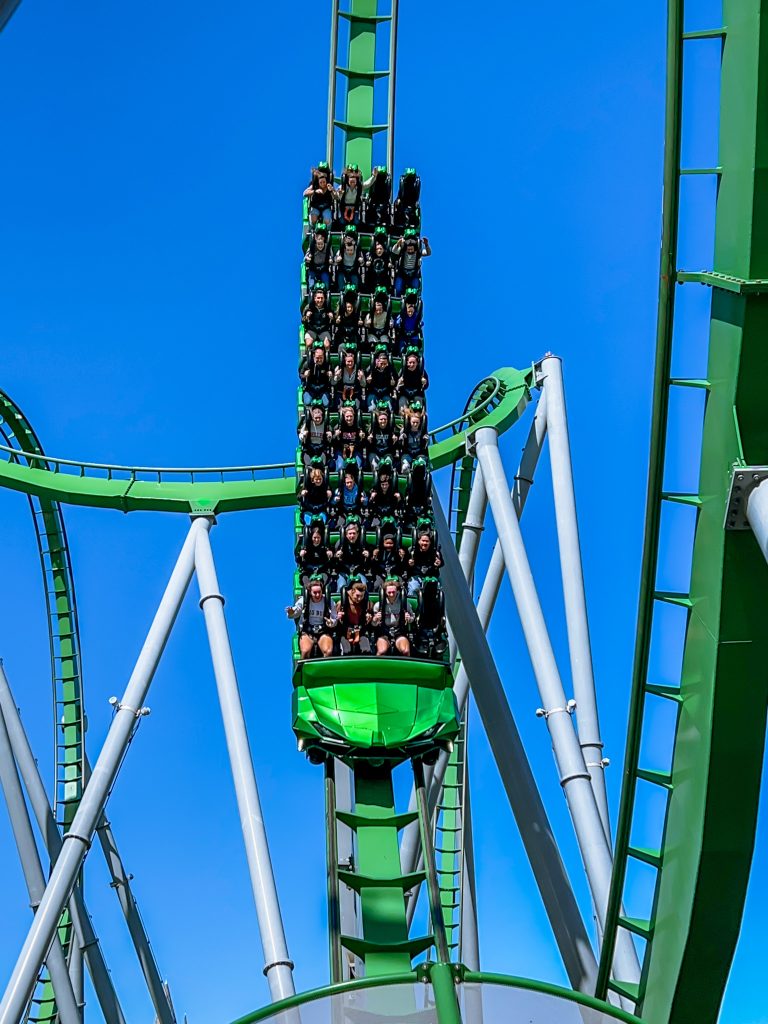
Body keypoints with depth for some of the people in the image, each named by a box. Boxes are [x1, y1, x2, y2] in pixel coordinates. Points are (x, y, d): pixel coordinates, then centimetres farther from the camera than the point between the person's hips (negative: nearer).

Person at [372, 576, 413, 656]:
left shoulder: (404, 604, 2)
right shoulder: (379, 605, 1)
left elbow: (412, 618, 14)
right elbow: (373, 624, 7)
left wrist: (409, 619, -9)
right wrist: (375, 619, -16)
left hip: (400, 633, 1)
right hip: (383, 633, -1)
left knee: (406, 651, -29)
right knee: (382, 651, -32)